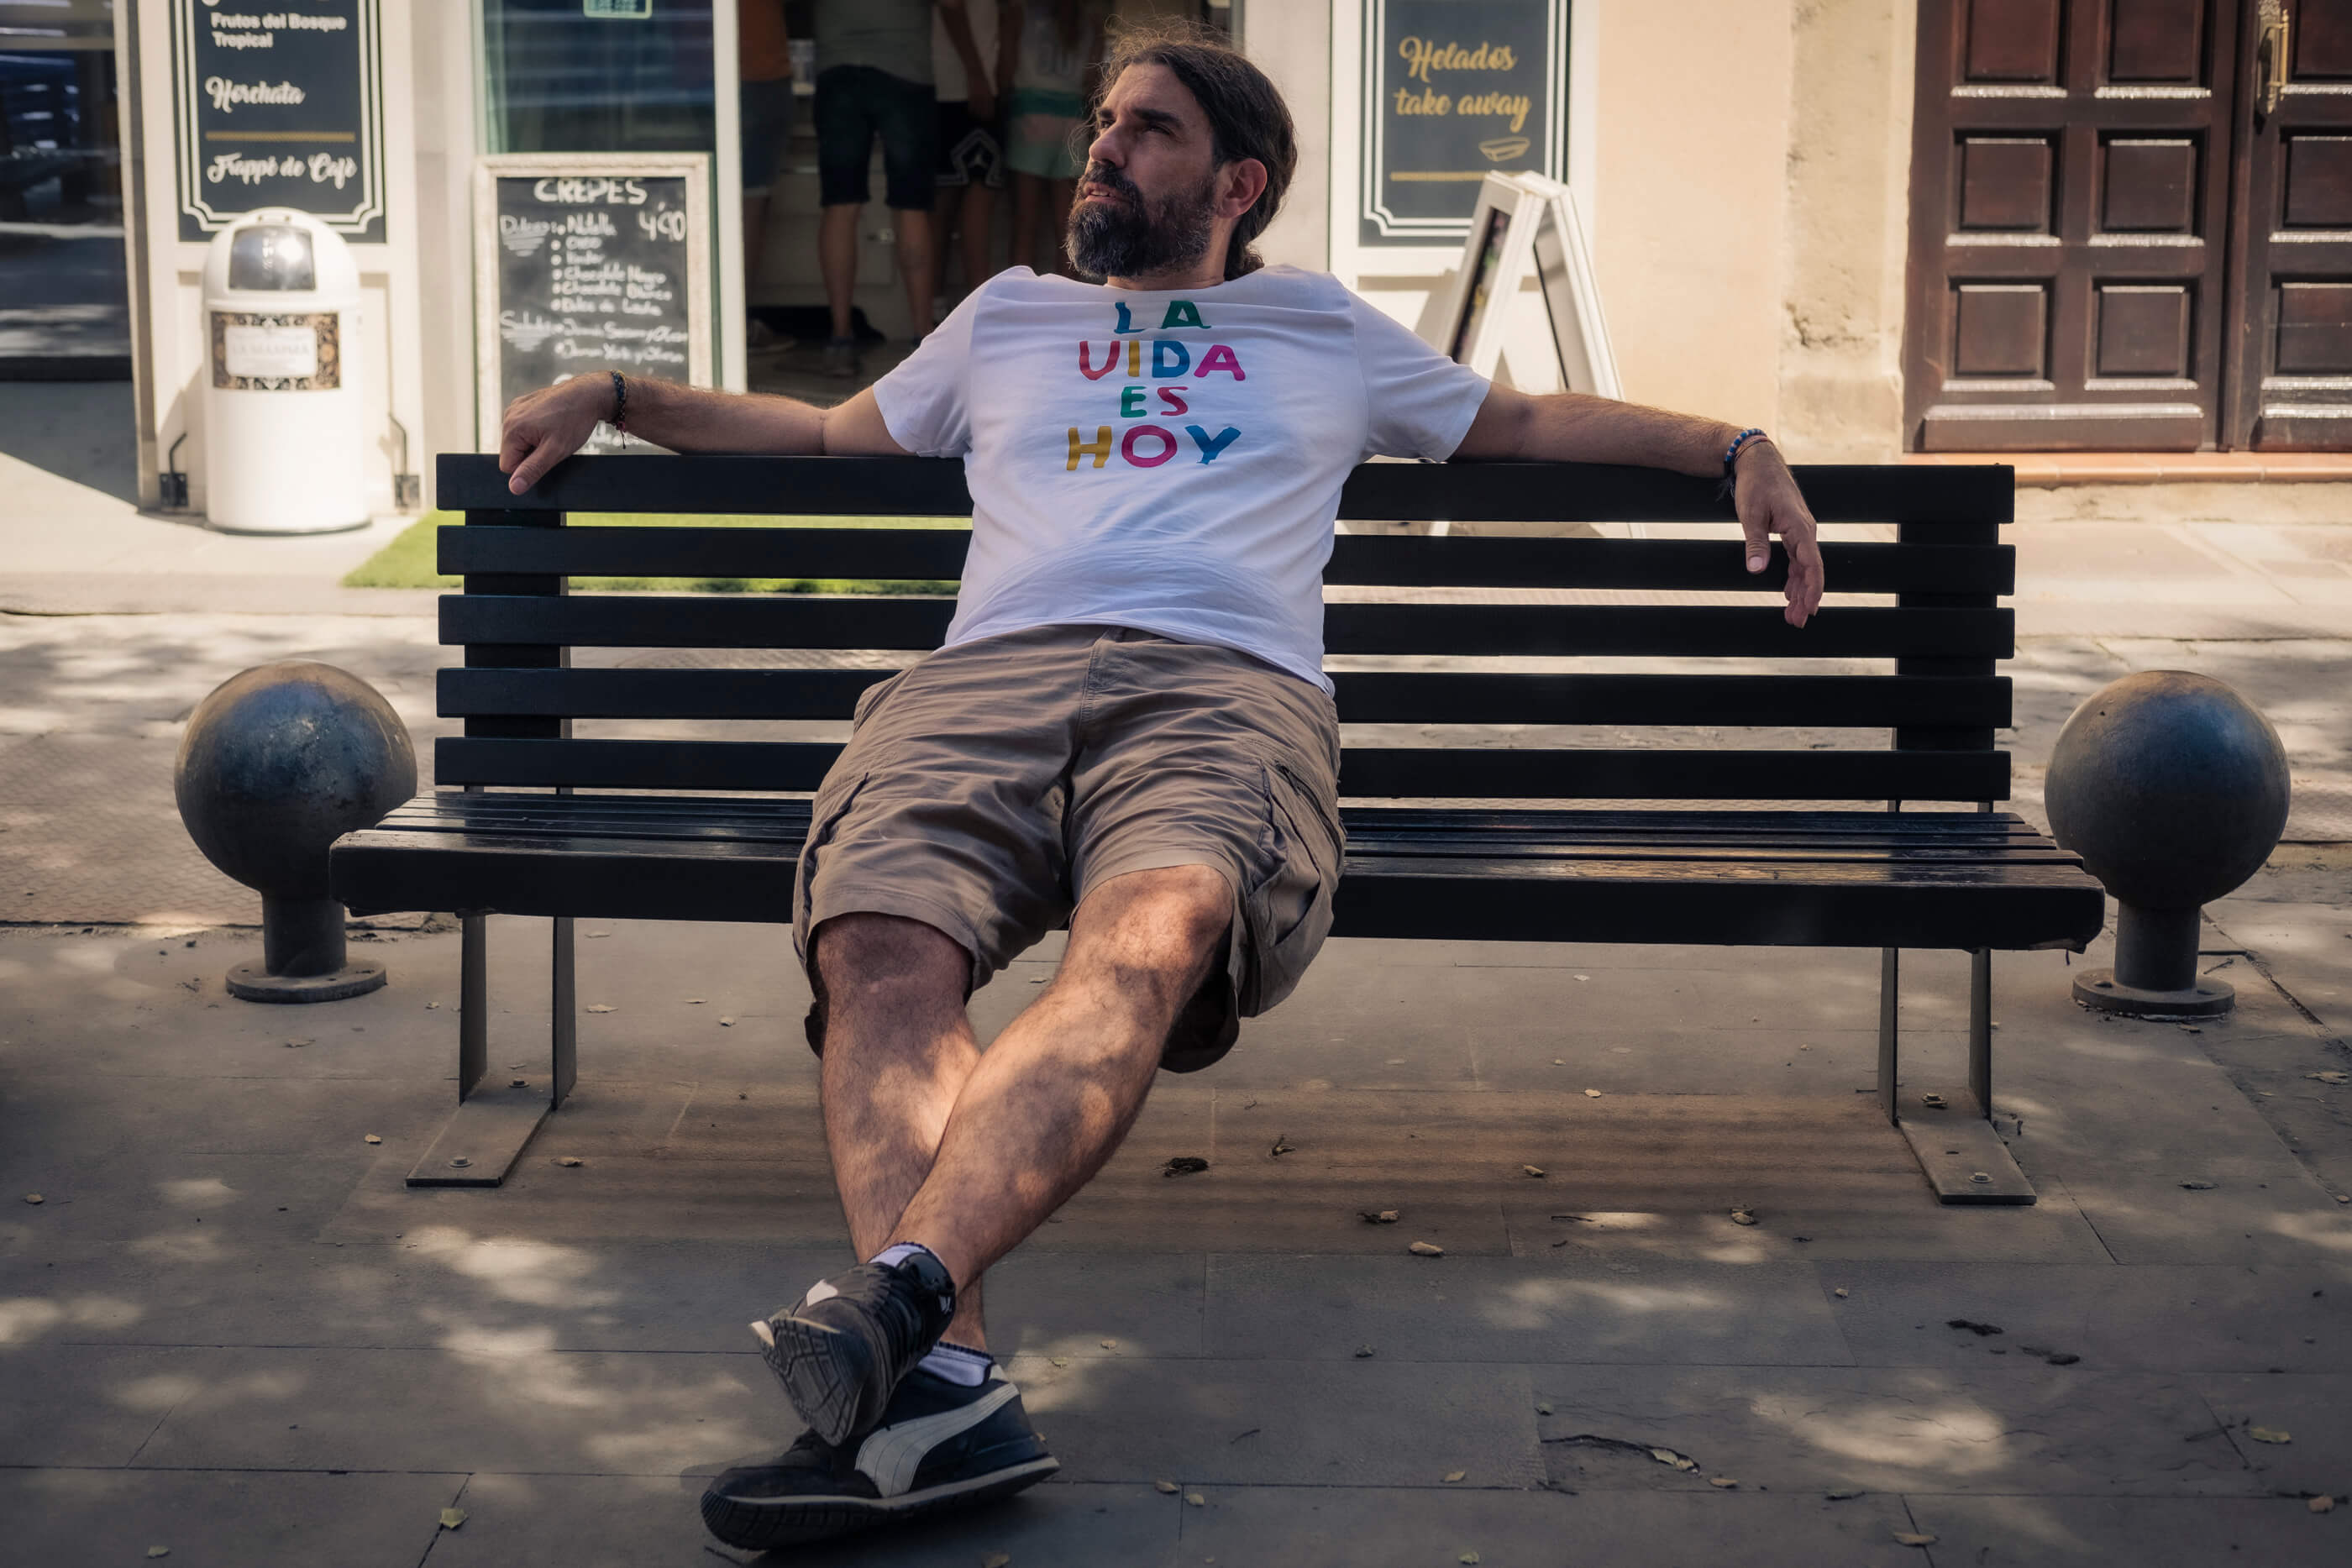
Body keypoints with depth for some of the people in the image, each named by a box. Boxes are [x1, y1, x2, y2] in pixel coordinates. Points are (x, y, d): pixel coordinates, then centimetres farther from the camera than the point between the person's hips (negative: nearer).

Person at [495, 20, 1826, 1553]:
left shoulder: (1326, 329, 33)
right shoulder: (1008, 317, 37)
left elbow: (1530, 419, 38)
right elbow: (829, 435, 46)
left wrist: (1732, 444, 26)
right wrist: (616, 394, 39)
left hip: (1228, 684, -2)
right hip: (986, 677, 2)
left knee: (1152, 935, -40)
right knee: (878, 946, -34)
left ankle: (902, 1296, -59)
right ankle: (946, 1386, -49)